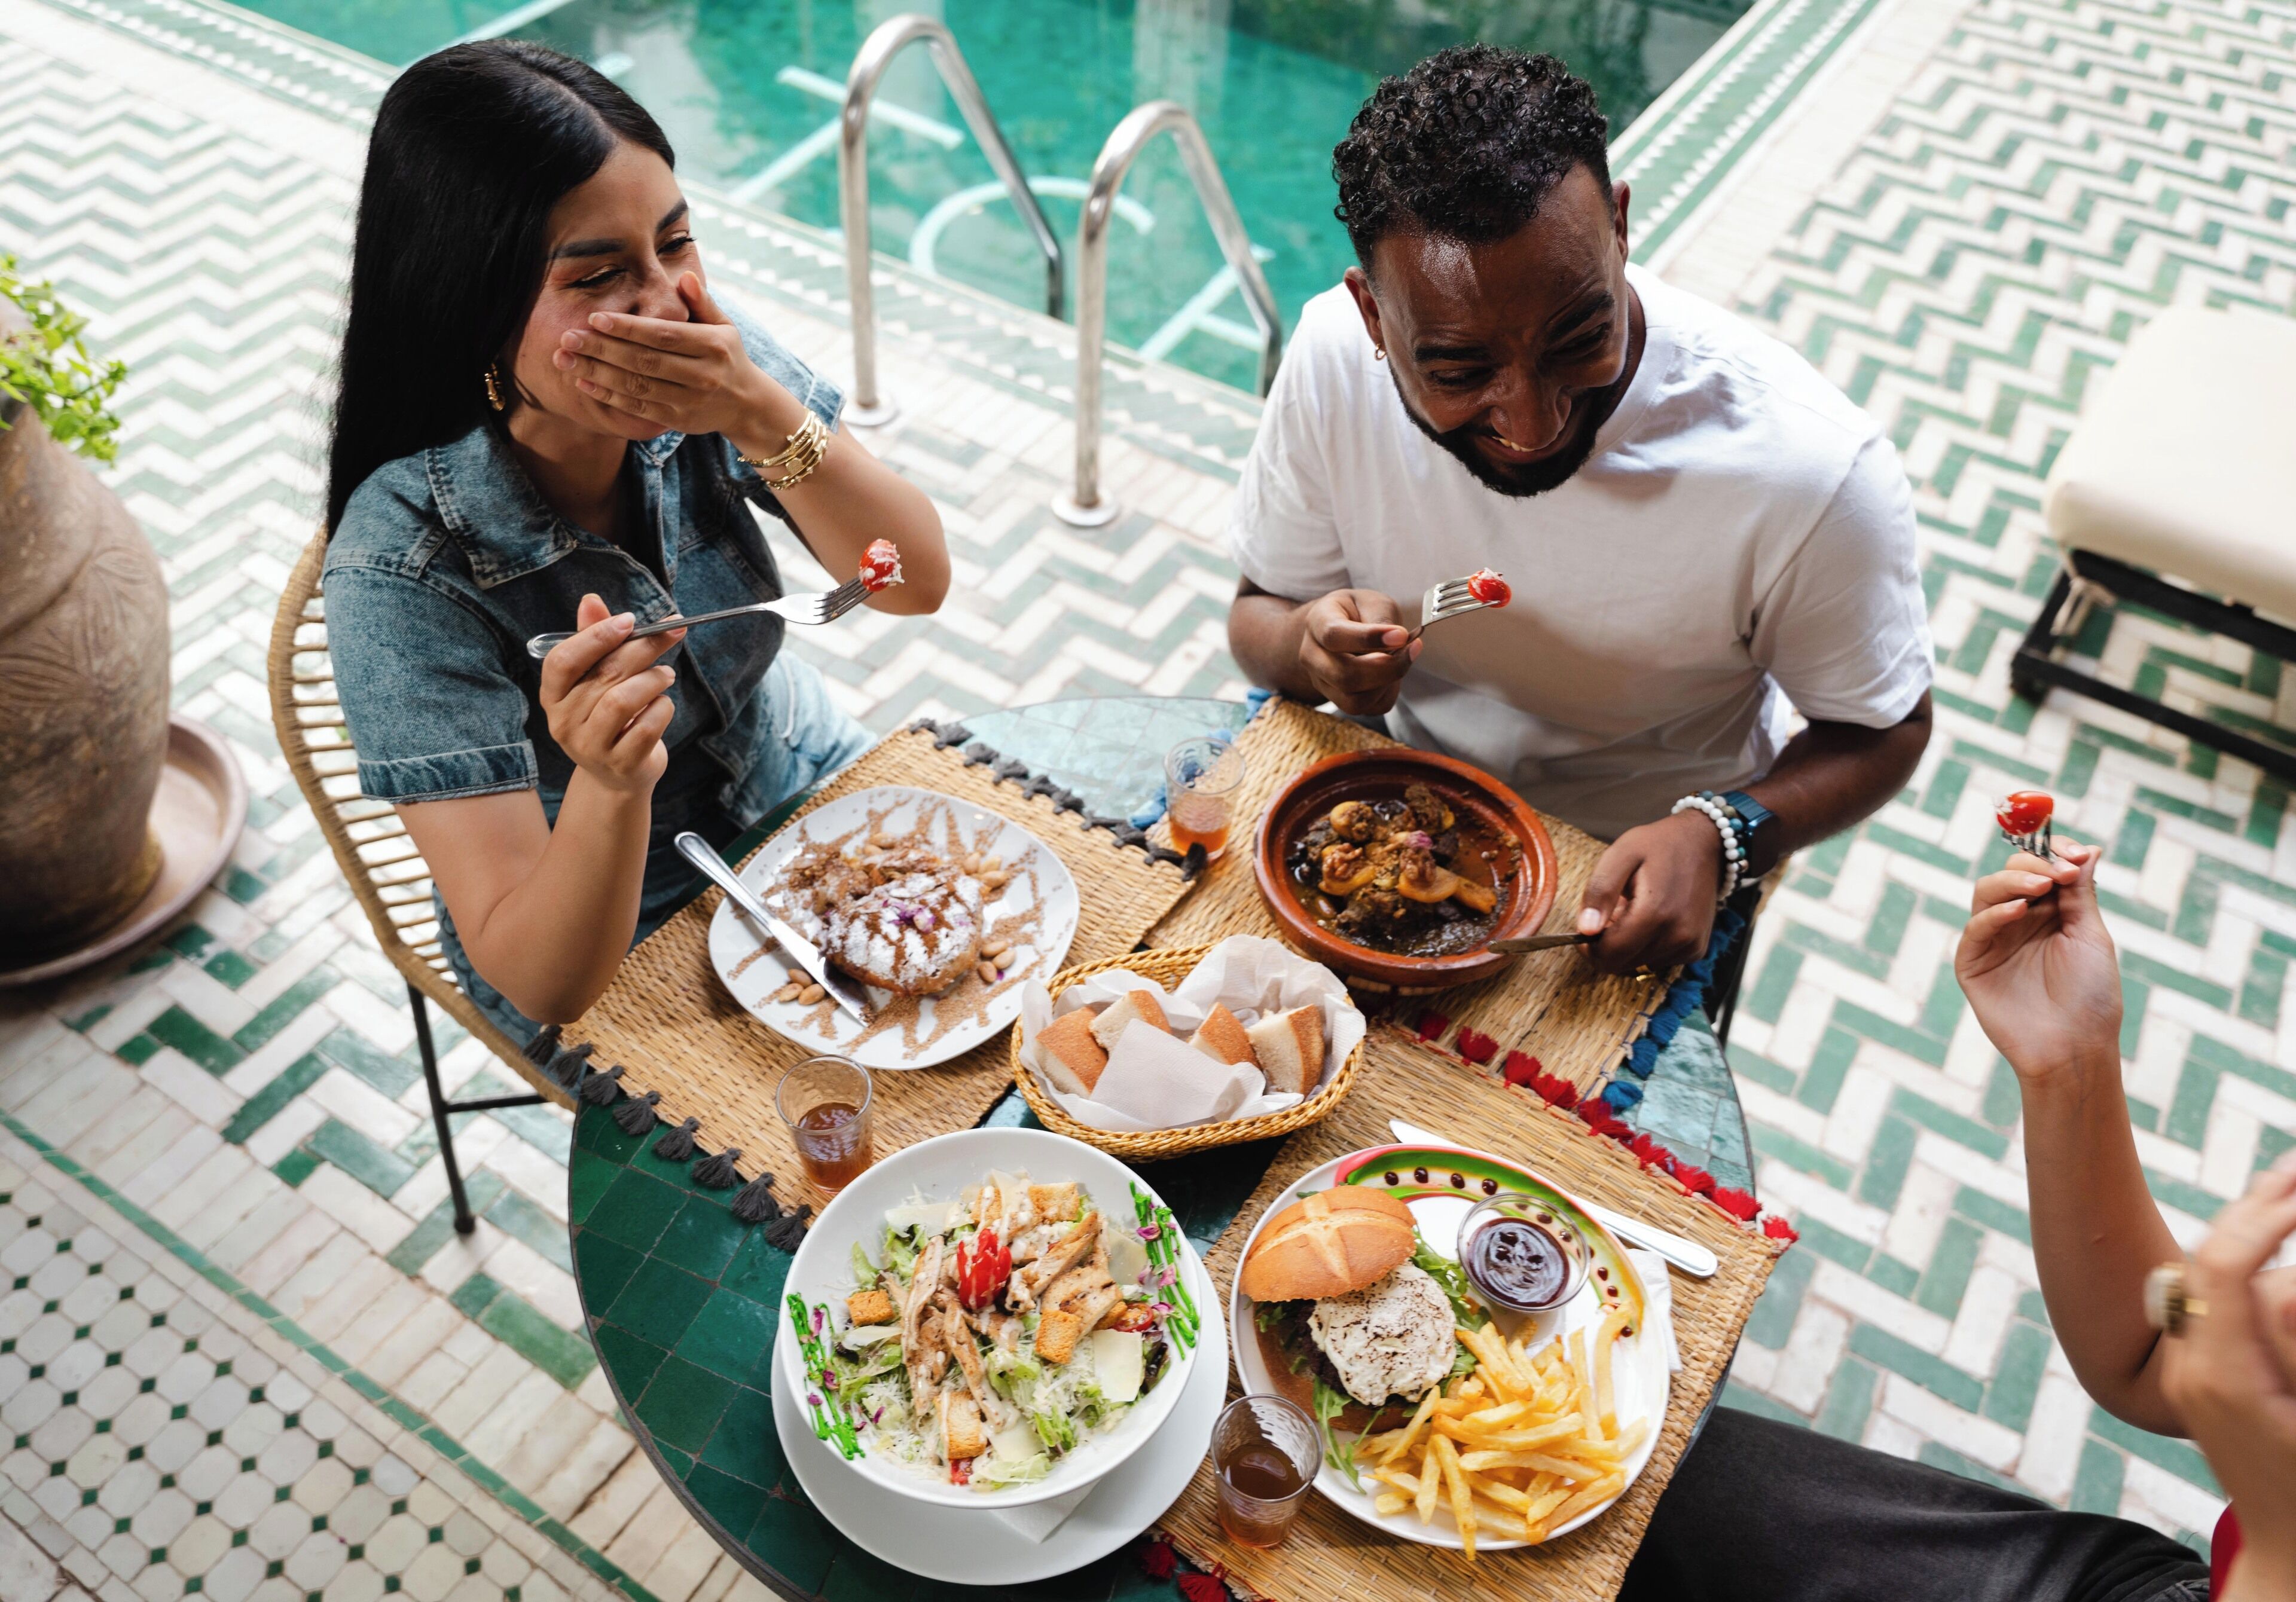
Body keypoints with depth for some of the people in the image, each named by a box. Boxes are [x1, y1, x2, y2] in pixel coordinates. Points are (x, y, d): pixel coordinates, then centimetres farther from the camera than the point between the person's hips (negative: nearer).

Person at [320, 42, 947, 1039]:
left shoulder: (703, 361, -18)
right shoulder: (403, 565, -30)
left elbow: (917, 582, -20)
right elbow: (540, 982, -30)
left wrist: (763, 414, -35)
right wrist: (610, 783, -50)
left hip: (799, 775, 5)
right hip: (620, 961, -4)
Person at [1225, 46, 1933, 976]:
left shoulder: (1816, 473, -28)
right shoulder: (1334, 357, -20)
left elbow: (1884, 729, -10)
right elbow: (1258, 613, -4)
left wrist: (1714, 840, -29)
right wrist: (1306, 646, -29)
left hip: (1645, 874, -1)